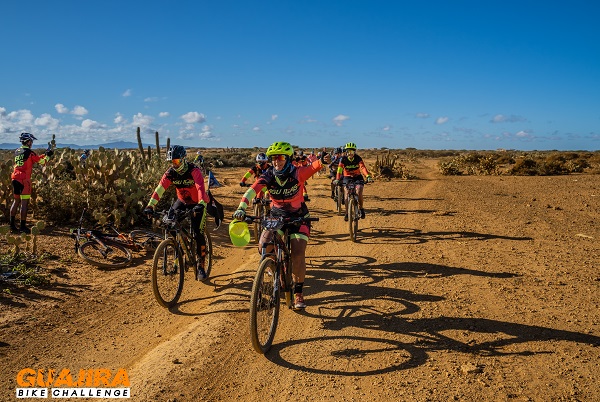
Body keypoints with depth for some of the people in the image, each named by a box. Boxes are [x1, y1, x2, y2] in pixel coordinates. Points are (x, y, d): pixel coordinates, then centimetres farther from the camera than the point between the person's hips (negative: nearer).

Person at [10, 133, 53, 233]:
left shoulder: (17, 151, 13)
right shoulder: (29, 152, -9)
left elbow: (35, 158, 19)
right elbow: (42, 161, -2)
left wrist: (44, 154, 24)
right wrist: (48, 155, 14)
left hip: (15, 179, 8)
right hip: (24, 179, -8)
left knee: (16, 201, 15)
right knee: (24, 203, -4)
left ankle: (12, 225, 16)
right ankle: (23, 226, -3)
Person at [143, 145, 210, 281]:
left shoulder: (194, 171, -27)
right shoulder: (170, 172, -13)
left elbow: (200, 188, -41)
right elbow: (160, 189, -22)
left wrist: (201, 204, -58)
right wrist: (150, 206, -35)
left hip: (197, 204, -5)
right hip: (182, 202, 5)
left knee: (198, 233, -13)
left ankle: (201, 266, 0)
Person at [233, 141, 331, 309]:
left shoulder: (298, 173, -19)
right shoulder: (268, 176, -16)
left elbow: (312, 168, -37)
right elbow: (251, 190, -30)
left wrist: (322, 162, -60)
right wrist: (241, 208, -47)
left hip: (298, 217, -2)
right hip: (276, 216, 2)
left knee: (298, 254, -14)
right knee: (263, 246, -19)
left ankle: (299, 293, 5)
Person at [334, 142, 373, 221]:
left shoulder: (358, 158, -16)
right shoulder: (343, 159, -15)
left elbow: (363, 167, -29)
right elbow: (339, 169, -26)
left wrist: (368, 176, -46)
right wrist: (337, 179, -43)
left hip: (358, 177, -1)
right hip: (347, 177, 1)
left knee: (359, 192, -21)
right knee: (346, 194, -13)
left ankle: (361, 208, 3)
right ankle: (347, 213, 0)